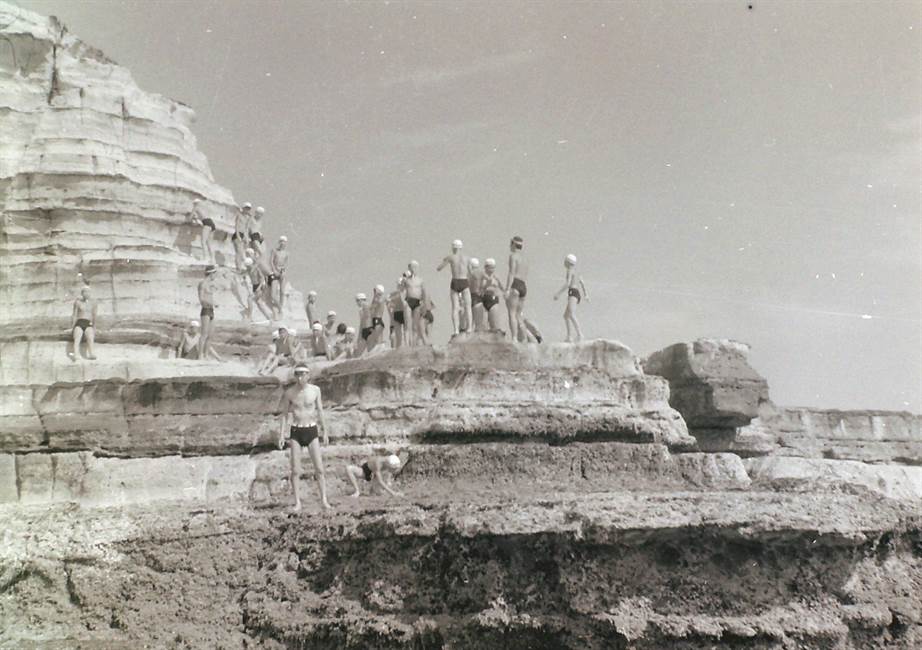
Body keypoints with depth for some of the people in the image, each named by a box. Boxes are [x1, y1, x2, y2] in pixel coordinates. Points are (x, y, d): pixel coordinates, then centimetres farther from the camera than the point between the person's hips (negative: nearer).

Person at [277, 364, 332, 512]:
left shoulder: (315, 390, -1)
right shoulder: (289, 393, -3)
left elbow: (320, 411, 8)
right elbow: (284, 414, 3)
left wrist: (325, 432, 8)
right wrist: (281, 435, -3)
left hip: (311, 431, 0)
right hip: (295, 432, 0)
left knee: (319, 468, -4)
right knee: (295, 470, -3)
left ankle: (324, 500, 3)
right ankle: (297, 503, 5)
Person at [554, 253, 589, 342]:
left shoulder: (570, 271, -4)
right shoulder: (576, 272, 24)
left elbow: (567, 283, -17)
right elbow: (582, 283, 29)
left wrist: (558, 293, -18)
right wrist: (586, 295, 36)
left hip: (573, 292, -10)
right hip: (578, 294, 10)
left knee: (571, 315, -26)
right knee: (565, 315, 18)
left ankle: (579, 334, -40)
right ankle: (569, 336, 15)